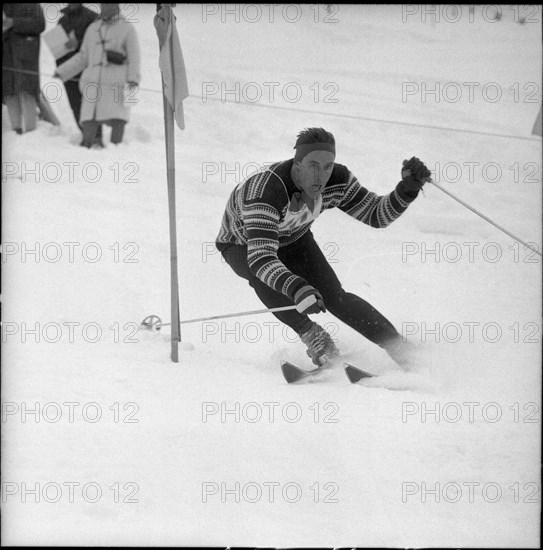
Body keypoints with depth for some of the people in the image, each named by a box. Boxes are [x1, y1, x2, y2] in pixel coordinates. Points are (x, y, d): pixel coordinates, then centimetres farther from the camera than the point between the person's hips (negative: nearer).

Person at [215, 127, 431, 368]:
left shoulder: (338, 180, -25)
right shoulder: (265, 190, -45)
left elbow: (375, 215, -13)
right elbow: (261, 257, -53)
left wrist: (406, 191, -32)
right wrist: (297, 289, -68)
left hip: (293, 239, 4)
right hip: (243, 244, -4)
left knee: (334, 296, -13)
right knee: (261, 275, -37)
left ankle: (400, 348, -3)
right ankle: (312, 335, -20)